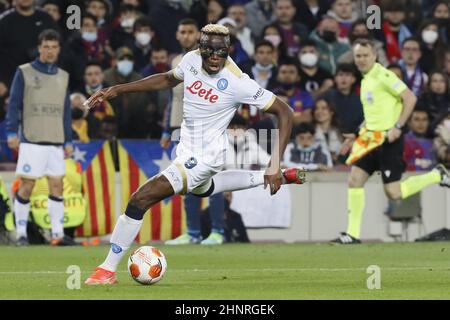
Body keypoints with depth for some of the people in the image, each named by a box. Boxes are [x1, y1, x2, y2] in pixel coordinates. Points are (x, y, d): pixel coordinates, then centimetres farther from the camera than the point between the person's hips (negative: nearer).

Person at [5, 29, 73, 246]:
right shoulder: (24, 73, 2)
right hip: (31, 141, -4)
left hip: (56, 142, 4)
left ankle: (57, 233, -1)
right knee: (27, 186, -4)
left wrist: (68, 141, 13)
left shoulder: (63, 77, 15)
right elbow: (14, 104, 0)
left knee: (56, 186, -2)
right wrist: (12, 133, -9)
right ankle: (21, 233, 4)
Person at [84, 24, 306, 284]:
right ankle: (273, 178, 47)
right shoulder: (192, 60, -7)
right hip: (187, 148, 9)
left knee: (141, 199, -16)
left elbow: (285, 112, -20)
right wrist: (116, 90, 11)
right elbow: (168, 79, 15)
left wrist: (275, 165, -25)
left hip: (203, 158, -9)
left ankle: (108, 270, -6)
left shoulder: (237, 83, -26)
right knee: (203, 189, 40)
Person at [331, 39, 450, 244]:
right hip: (372, 138, 8)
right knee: (355, 179, -5)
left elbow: (410, 98, -16)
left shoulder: (383, 76, -12)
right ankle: (353, 234, -2)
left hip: (388, 139, -8)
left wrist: (398, 127, -20)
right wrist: (365, 129, 17)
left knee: (394, 193, -8)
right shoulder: (366, 79, 15)